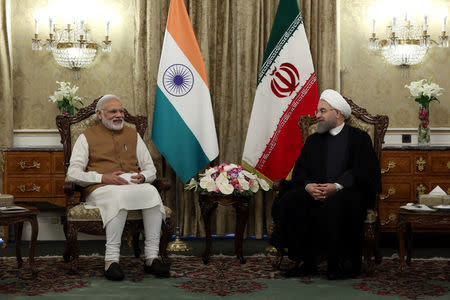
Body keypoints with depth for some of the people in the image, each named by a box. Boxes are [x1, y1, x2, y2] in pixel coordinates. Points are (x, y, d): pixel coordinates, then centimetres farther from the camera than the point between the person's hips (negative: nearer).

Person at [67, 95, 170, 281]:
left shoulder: (133, 135, 24)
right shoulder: (87, 137, 12)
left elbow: (150, 168, 22)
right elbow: (73, 173, 1)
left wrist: (142, 177, -4)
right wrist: (103, 177, -13)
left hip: (134, 186, 3)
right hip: (101, 189, -3)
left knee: (151, 192, -31)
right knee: (120, 196, -39)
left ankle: (152, 257, -31)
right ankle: (111, 260, -38)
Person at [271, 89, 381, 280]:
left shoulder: (359, 138, 7)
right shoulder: (313, 140, 21)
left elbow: (363, 171, -6)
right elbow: (300, 170, 12)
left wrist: (337, 186, -20)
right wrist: (308, 186, -12)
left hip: (348, 191, -4)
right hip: (315, 191, 4)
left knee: (336, 204, -38)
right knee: (290, 201, -25)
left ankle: (346, 262, -20)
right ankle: (305, 261, -18)